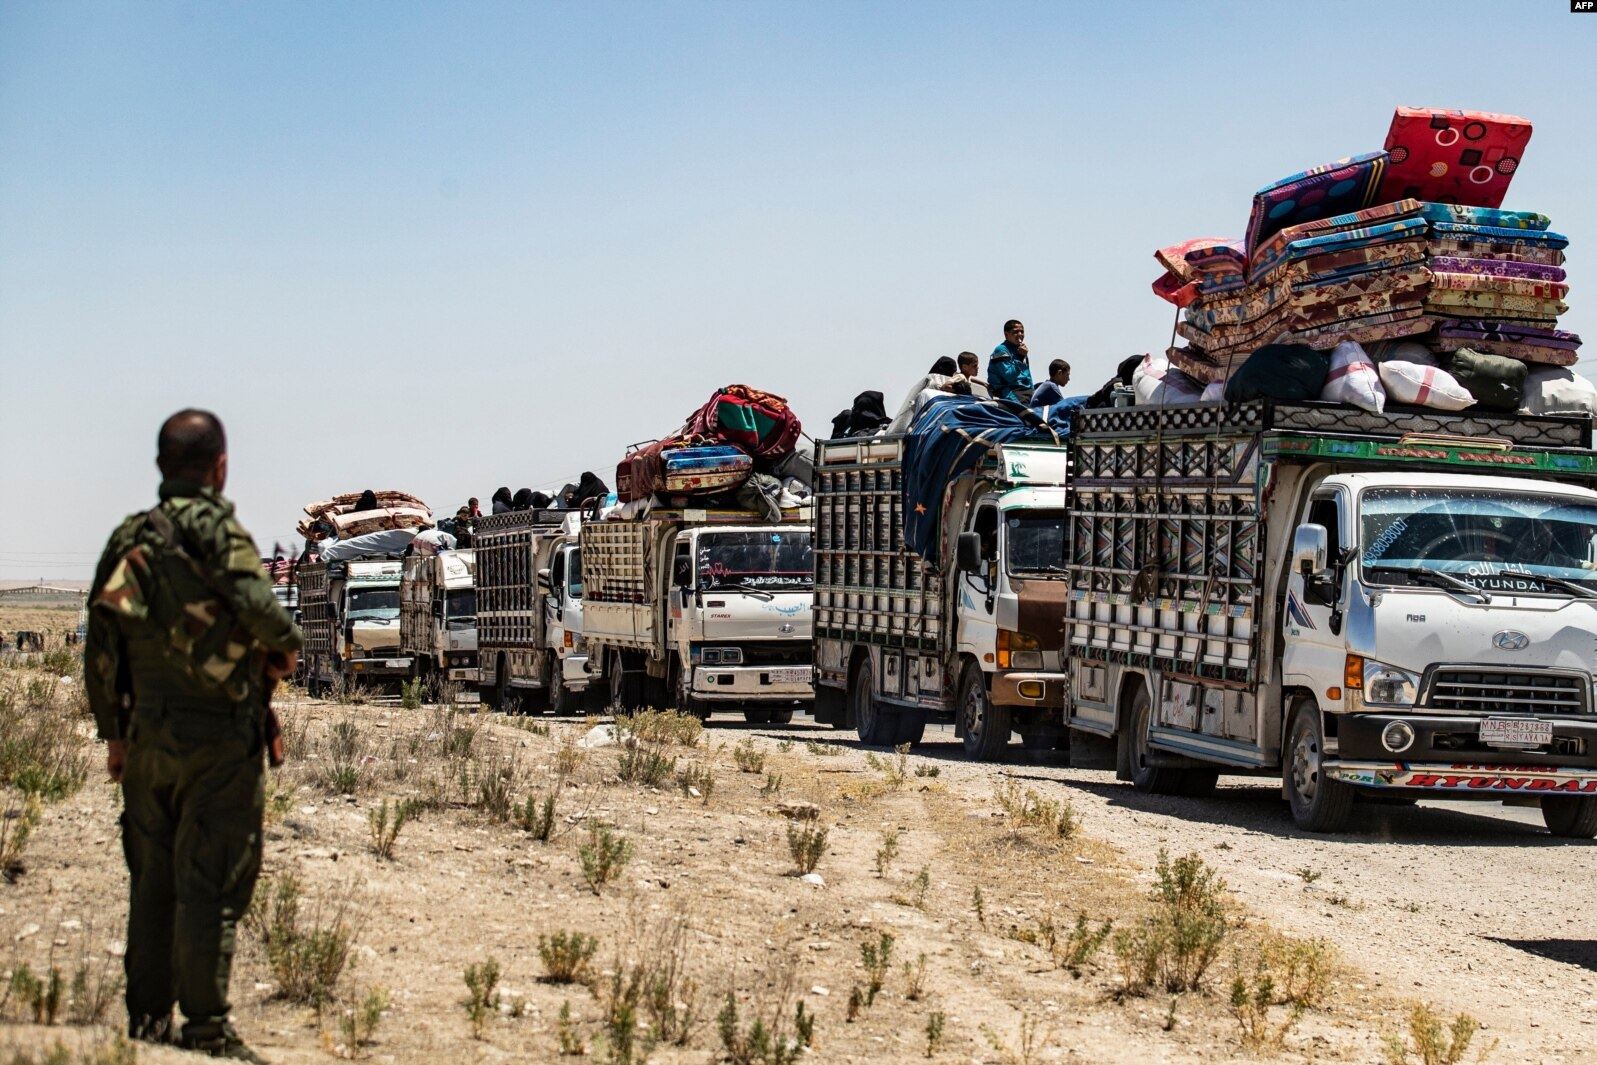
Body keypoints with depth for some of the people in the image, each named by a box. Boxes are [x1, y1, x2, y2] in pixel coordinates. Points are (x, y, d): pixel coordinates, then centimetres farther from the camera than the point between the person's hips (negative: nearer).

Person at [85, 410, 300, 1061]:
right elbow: (255, 603, -25)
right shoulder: (214, 528, -10)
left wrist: (114, 732, 20)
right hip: (218, 739, -6)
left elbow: (101, 647, 13)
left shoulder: (128, 539, 10)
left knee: (152, 883, 14)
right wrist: (286, 646, -4)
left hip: (145, 738, 6)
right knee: (210, 885, -3)